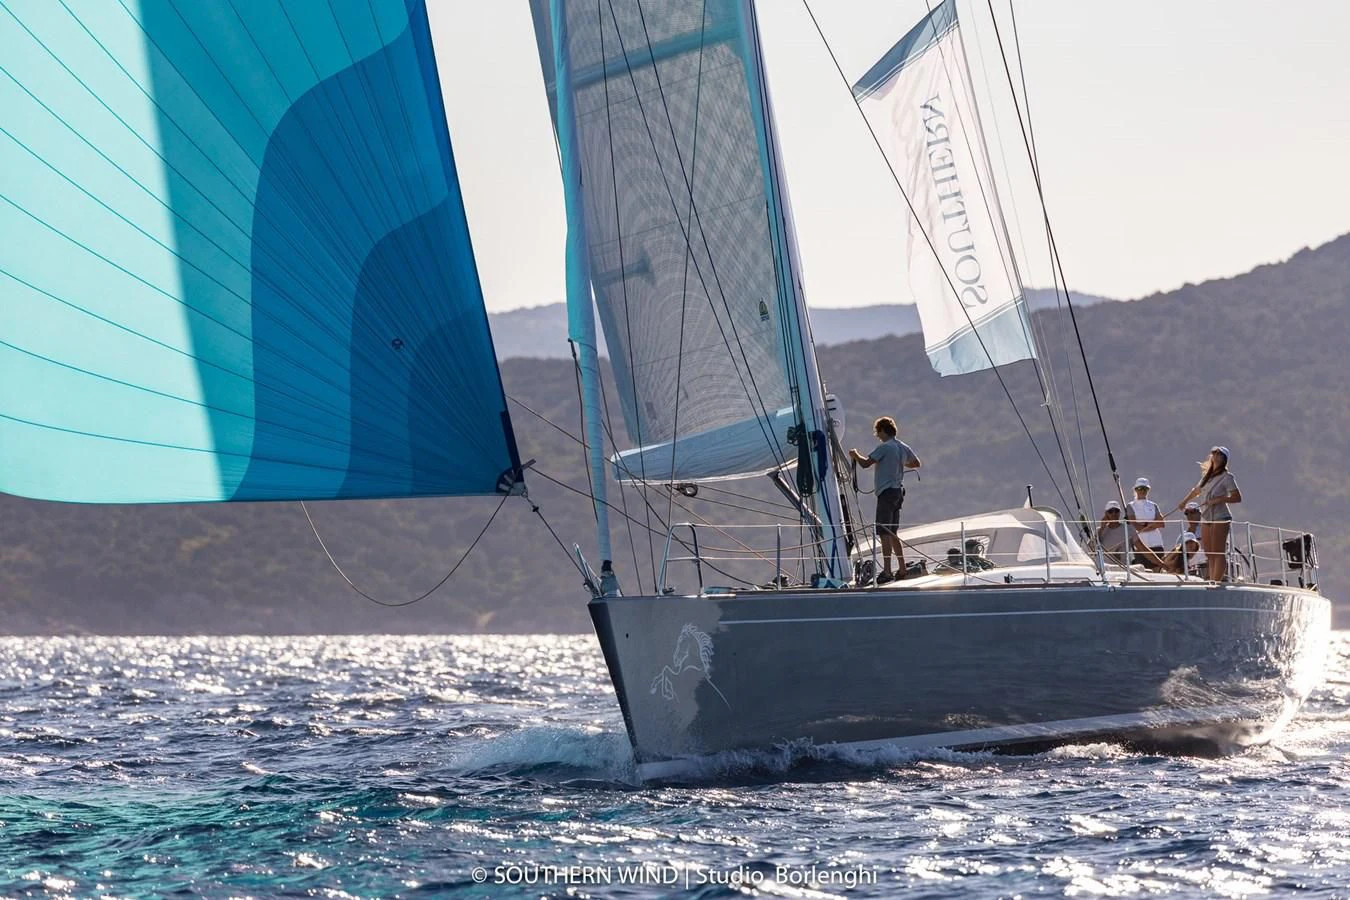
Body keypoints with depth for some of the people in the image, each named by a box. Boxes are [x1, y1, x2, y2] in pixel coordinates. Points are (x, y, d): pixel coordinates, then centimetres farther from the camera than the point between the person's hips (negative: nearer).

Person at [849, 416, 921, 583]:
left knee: (884, 532, -10)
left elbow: (866, 463, -17)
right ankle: (902, 569, 18)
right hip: (898, 491, 9)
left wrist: (855, 455, 2)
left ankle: (887, 572, -16)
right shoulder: (903, 447, 12)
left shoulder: (884, 447, -13)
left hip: (887, 492, -9)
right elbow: (917, 464, 26)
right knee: (893, 532, 16)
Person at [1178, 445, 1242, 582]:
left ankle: (1217, 581, -14)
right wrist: (1184, 501, 43)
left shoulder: (1227, 477, -5)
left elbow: (1237, 497, -11)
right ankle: (1211, 582, 2)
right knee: (1209, 554, 3)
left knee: (1218, 553, -10)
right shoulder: (1207, 476, 15)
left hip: (1220, 518, -7)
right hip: (1205, 518, 7)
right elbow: (1196, 490, 33)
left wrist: (1219, 499, -19)